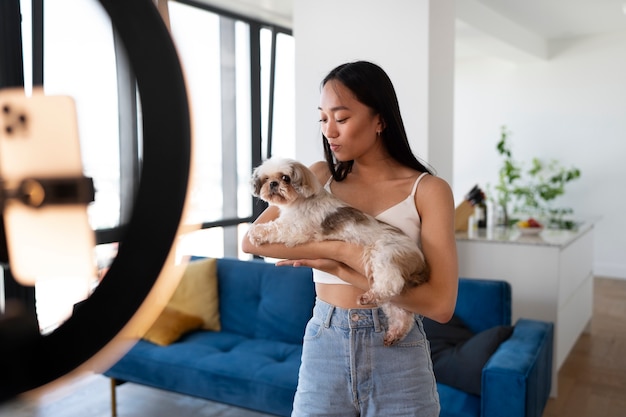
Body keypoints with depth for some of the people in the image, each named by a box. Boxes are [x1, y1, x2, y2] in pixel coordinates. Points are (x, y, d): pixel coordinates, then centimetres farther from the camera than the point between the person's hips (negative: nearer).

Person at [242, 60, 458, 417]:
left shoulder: (427, 189, -8)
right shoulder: (320, 176, 2)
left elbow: (441, 303, -15)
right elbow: (251, 240, -11)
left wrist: (337, 268, -18)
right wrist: (345, 249, -22)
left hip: (398, 356, -2)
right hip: (323, 347, 2)